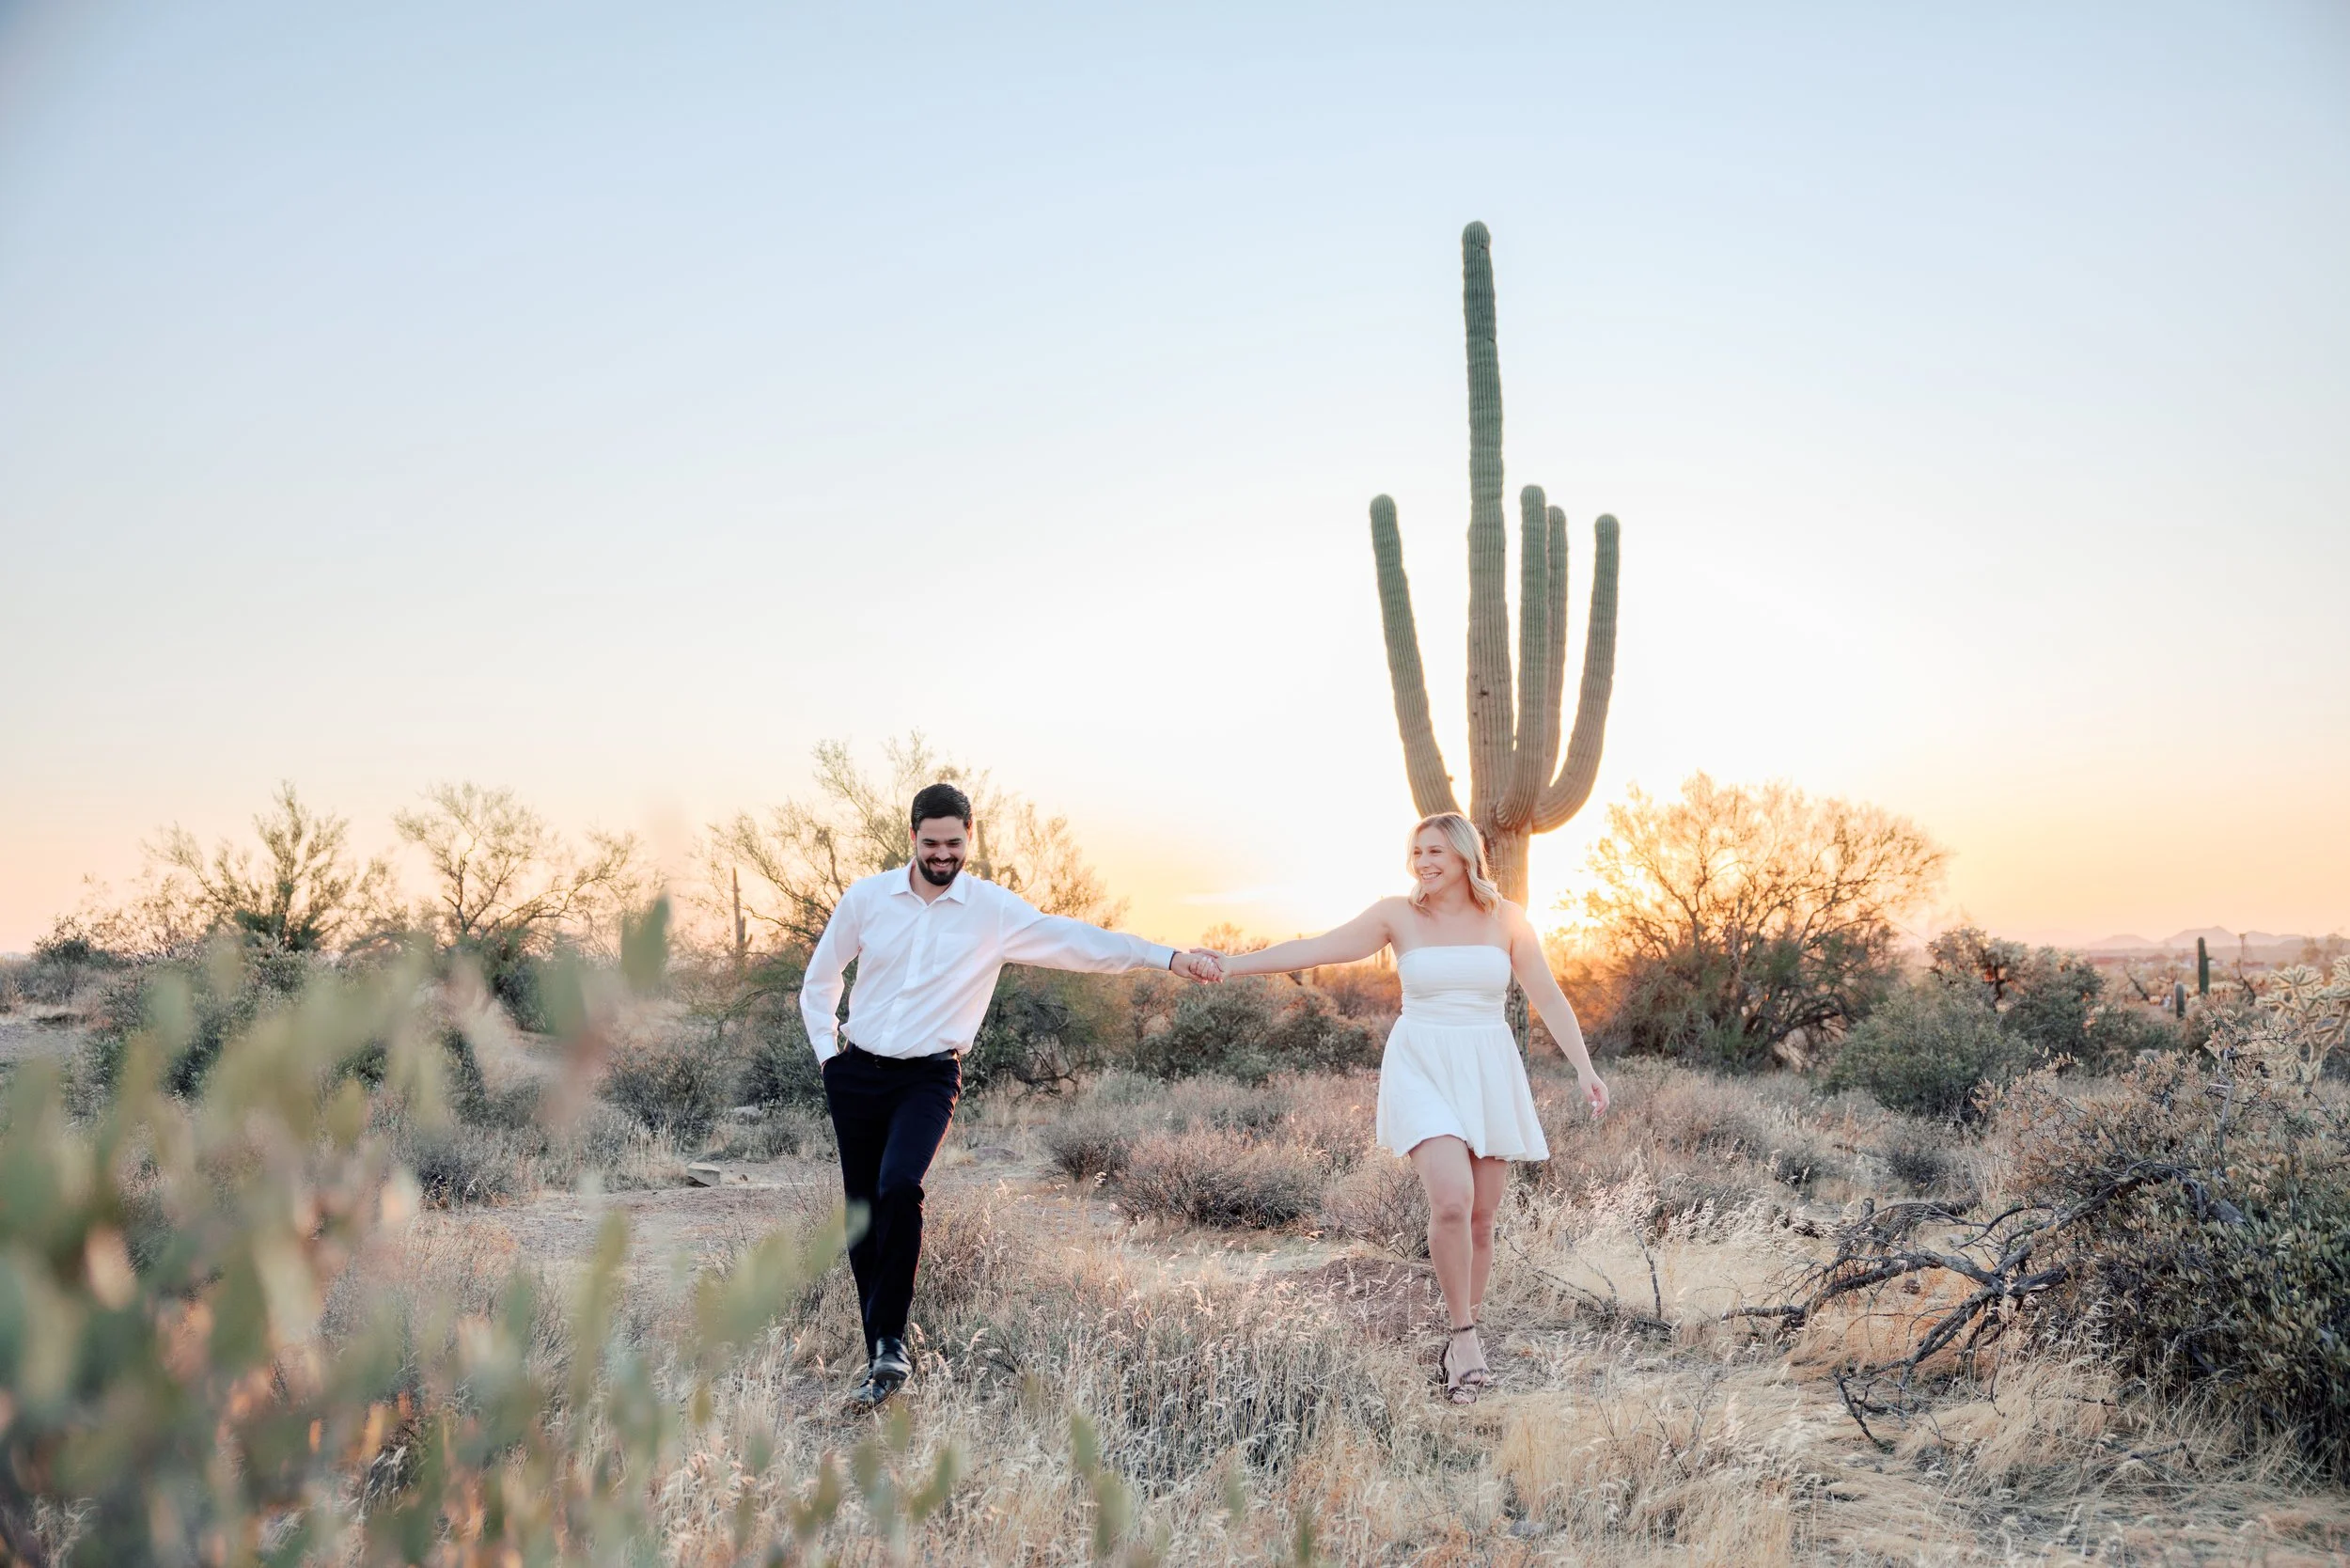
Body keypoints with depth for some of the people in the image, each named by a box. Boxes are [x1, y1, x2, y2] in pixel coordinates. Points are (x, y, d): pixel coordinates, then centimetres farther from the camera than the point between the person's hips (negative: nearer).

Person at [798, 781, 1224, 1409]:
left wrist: (1167, 957, -23)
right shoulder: (865, 897, 0)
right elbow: (819, 980, 14)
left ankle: (890, 1339, -11)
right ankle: (879, 1358, 22)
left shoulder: (994, 911, -6)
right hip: (856, 1075, 3)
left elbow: (1076, 940, -14)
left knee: (899, 1187, -26)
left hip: (928, 1077, -2)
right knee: (861, 1214, 6)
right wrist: (826, 1052, 6)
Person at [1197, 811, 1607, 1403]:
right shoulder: (1398, 915, -1)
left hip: (1488, 1072, 2)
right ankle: (1463, 1334, -1)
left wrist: (1584, 1067, 0)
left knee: (1480, 1217, 5)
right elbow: (1317, 948, -7)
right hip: (1423, 1070, -2)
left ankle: (1465, 1338, 24)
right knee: (1451, 1201, -21)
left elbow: (1549, 996, 6)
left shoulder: (1505, 918, 3)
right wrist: (1233, 963, -15)